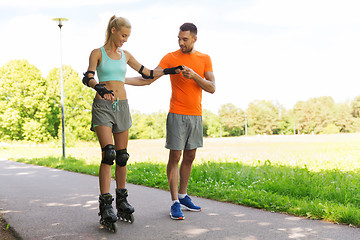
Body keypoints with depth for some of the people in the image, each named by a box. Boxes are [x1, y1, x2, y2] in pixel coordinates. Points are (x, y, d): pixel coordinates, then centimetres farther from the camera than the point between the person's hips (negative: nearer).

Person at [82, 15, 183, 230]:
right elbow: (89, 77, -13)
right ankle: (106, 206, -15)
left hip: (122, 107, 5)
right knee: (108, 154, -17)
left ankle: (122, 200, 15)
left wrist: (169, 71, 14)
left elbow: (147, 74, 21)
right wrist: (101, 88, -33)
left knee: (122, 156, 5)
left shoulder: (125, 56, 15)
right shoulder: (98, 53, 2)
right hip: (103, 105, -5)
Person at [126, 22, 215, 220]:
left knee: (189, 157, 10)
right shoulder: (170, 58, -2)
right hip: (177, 115, -4)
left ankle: (183, 196, 23)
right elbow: (148, 79, -4)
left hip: (196, 115, 4)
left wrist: (194, 75, -18)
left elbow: (211, 88, -2)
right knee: (175, 157, -6)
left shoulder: (205, 59, 6)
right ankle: (175, 203, -3)